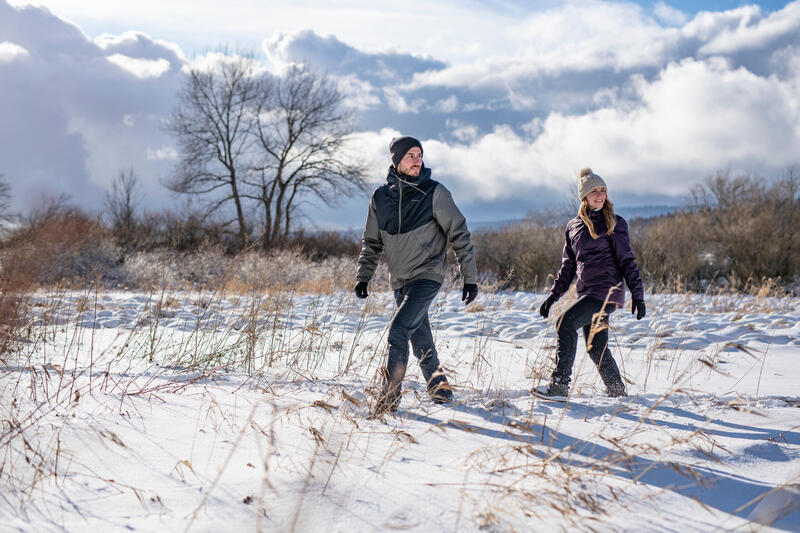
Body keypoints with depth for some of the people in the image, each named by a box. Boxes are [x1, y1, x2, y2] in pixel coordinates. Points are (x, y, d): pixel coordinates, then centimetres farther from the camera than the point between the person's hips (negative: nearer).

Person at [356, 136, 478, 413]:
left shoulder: (434, 193, -7)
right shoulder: (381, 197, 5)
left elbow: (459, 234, -4)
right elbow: (372, 242, 16)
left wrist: (470, 277, -6)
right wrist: (363, 276, 8)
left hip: (427, 275, -5)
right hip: (400, 281, 5)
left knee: (399, 330, -20)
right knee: (420, 338, 11)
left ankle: (389, 394, -17)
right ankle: (438, 386, 28)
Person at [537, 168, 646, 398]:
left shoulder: (614, 223, 0)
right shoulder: (573, 227, 15)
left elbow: (627, 261, -2)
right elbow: (568, 266, 20)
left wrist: (637, 294, -8)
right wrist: (553, 295, 13)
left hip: (607, 290, -6)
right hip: (587, 292, 6)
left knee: (566, 322, -20)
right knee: (596, 346, 6)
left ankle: (559, 384, -21)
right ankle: (616, 390, 22)